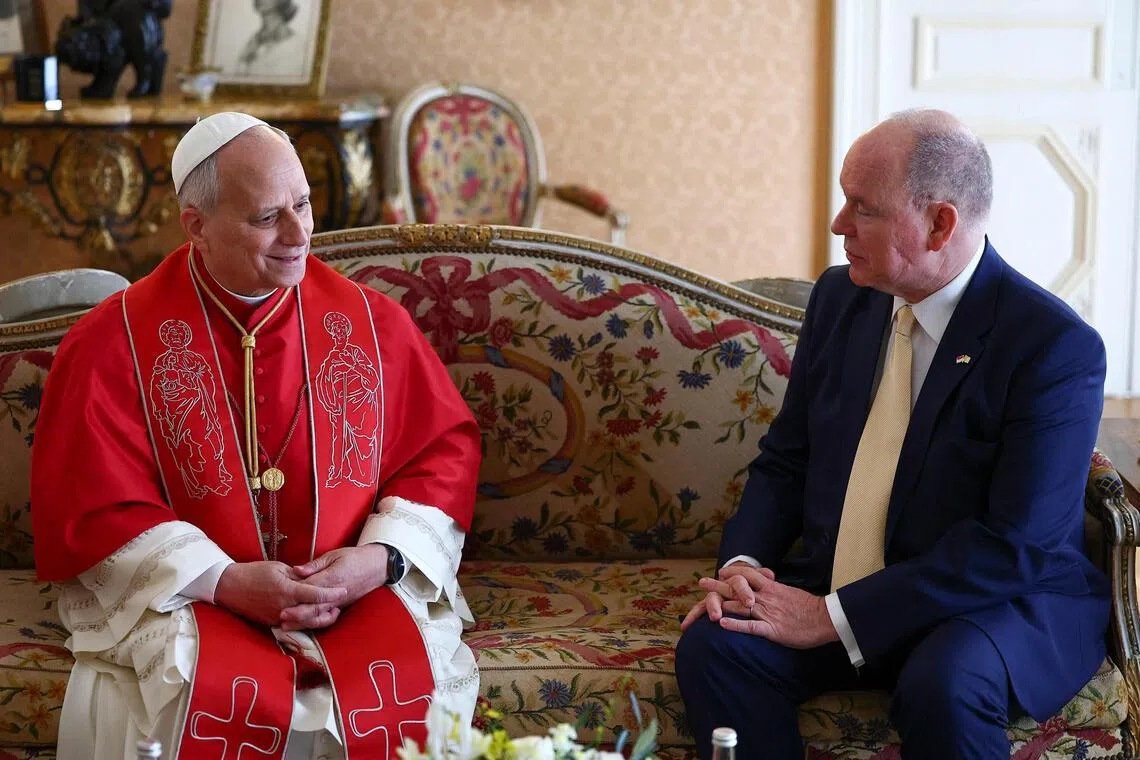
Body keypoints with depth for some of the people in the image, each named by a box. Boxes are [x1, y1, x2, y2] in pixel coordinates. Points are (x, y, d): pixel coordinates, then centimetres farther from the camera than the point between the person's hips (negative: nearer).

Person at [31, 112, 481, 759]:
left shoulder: (374, 322, 4)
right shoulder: (110, 344, -3)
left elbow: (447, 450, 7)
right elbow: (88, 507, -4)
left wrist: (382, 556, -11)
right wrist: (223, 581, -15)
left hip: (361, 586, 3)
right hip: (181, 596, -2)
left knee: (409, 689, -26)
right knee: (208, 704, -33)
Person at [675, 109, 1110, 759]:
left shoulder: (1056, 345, -15)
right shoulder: (841, 298, 6)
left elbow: (1013, 548, -21)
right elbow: (784, 463, 13)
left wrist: (834, 616, -22)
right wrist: (742, 562, -9)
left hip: (1006, 604, -5)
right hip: (833, 585, 5)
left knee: (944, 685, -36)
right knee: (713, 647, -22)